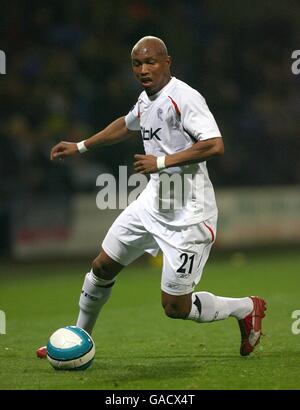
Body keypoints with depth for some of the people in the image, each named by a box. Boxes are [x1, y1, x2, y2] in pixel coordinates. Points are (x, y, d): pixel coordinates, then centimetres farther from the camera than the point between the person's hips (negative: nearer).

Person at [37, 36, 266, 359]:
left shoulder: (183, 97, -19)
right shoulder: (146, 100, 8)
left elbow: (215, 146, -30)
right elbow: (126, 126, 32)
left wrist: (163, 161, -26)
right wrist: (80, 147, 35)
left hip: (187, 214, -9)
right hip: (153, 203, 9)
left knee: (175, 308, -5)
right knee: (103, 267, 14)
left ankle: (246, 308, 18)